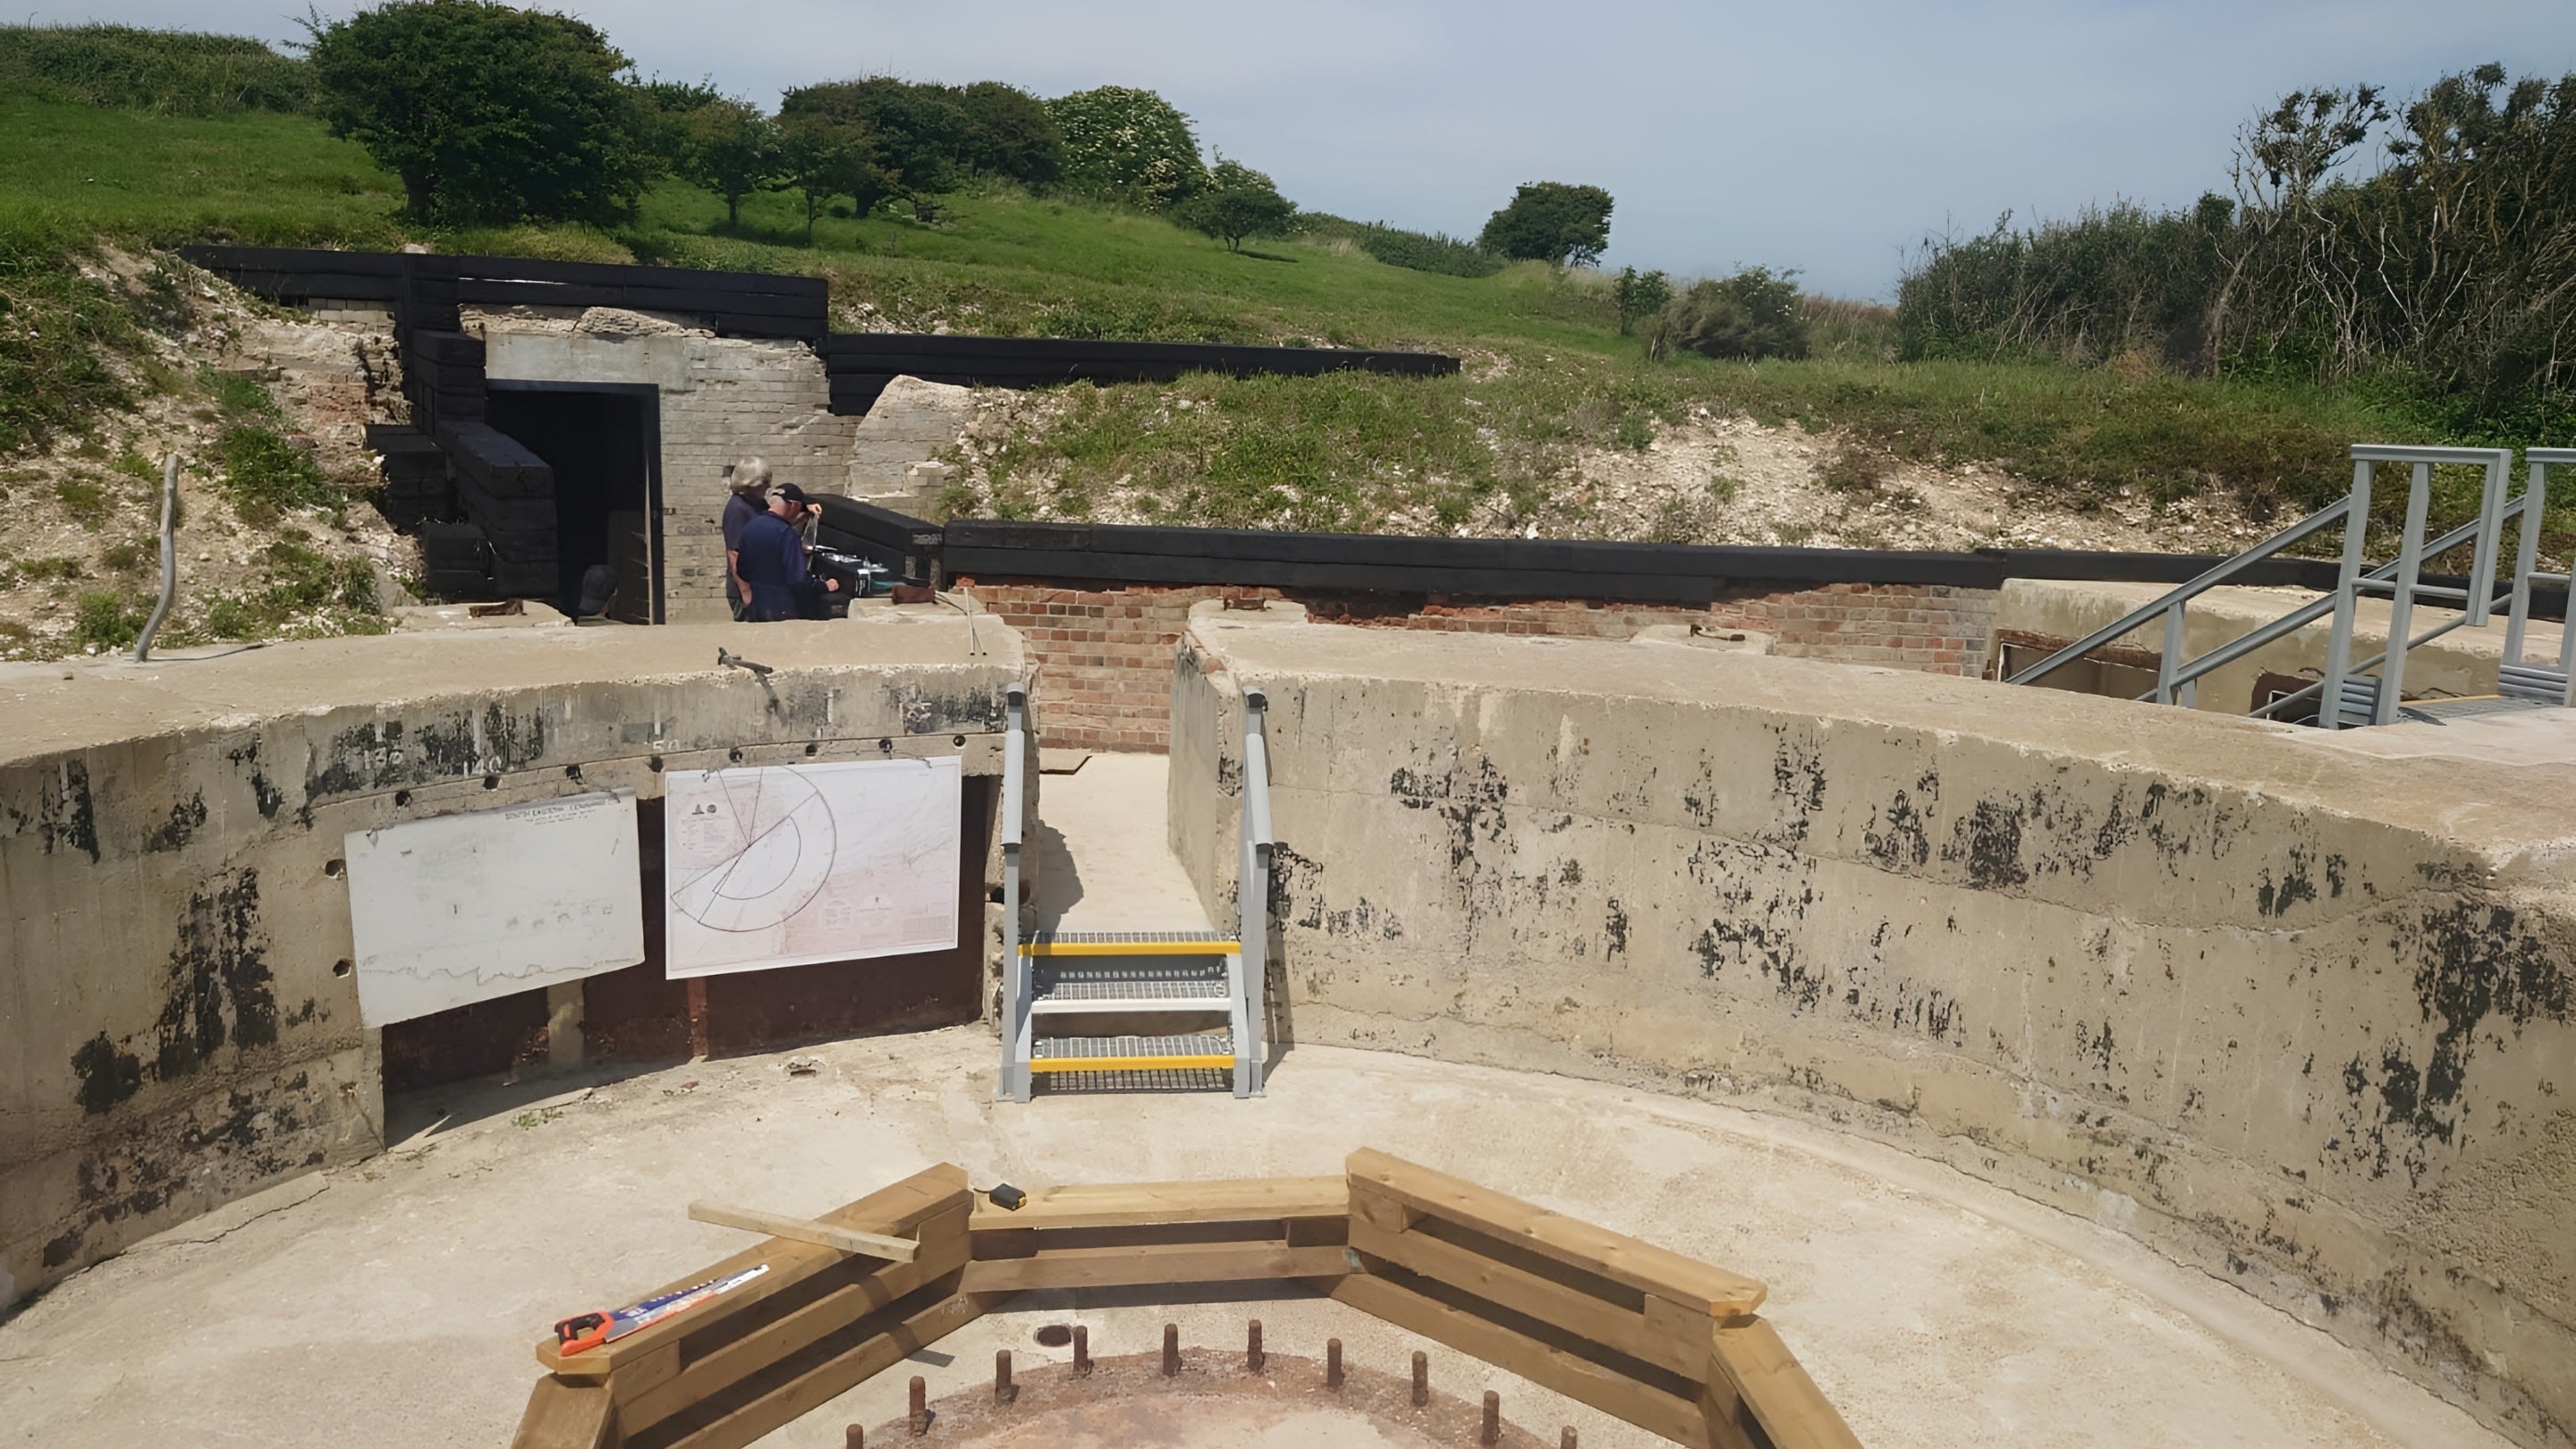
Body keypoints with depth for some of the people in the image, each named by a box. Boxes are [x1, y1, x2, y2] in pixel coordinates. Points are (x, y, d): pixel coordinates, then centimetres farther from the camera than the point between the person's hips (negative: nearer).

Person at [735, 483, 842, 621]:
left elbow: (743, 570, 13)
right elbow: (798, 580, -22)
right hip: (783, 611, -7)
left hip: (756, 607, 7)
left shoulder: (749, 527, 4)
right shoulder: (786, 533, -20)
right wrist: (825, 586, -8)